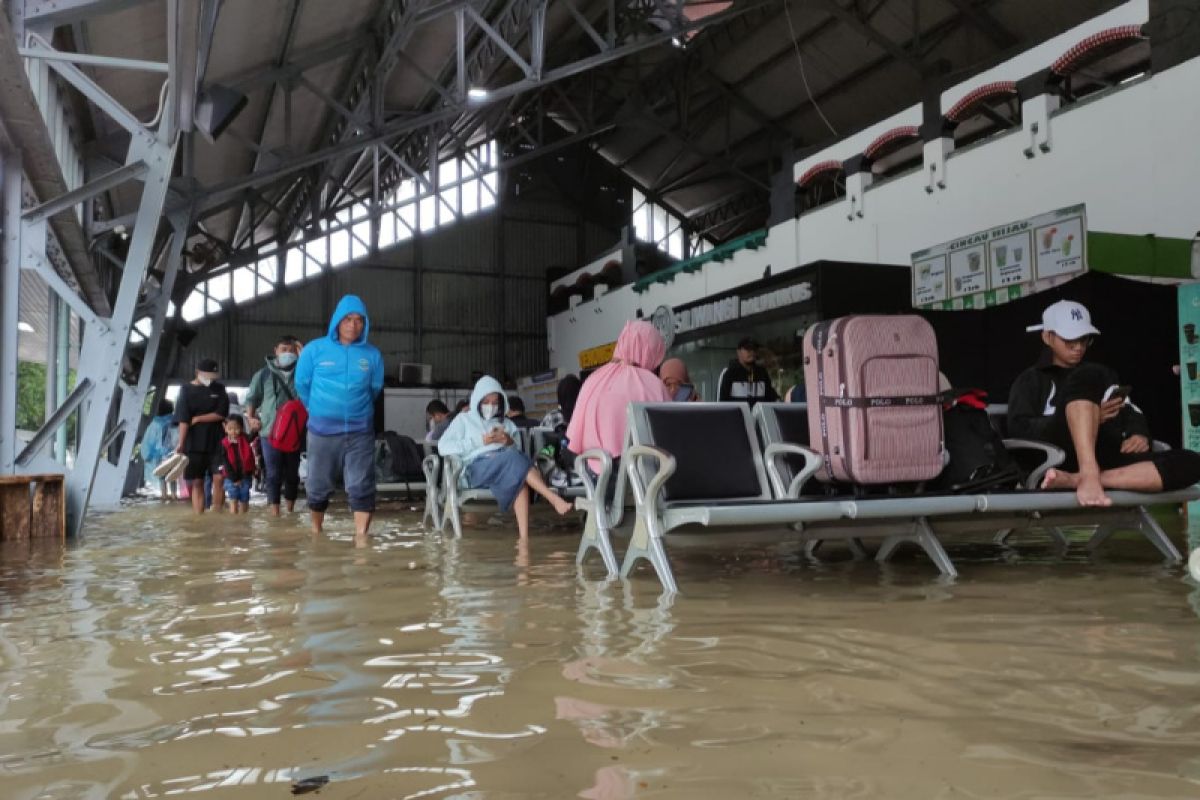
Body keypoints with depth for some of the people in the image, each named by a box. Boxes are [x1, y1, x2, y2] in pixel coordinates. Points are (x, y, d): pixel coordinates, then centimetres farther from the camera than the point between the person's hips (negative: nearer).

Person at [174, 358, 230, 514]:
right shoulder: (186, 390, 2)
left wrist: (197, 419, -9)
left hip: (217, 443, 1)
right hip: (194, 444, -1)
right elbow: (183, 419, -8)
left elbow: (221, 414, -3)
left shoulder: (219, 388, 7)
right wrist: (181, 444, -17)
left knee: (219, 480, -5)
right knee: (197, 482, 1)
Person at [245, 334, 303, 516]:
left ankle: (290, 510, 23)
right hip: (270, 431, -1)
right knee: (273, 474, -1)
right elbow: (251, 398, 13)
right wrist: (250, 417, -4)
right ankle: (274, 512, 2)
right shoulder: (264, 373, 5)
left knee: (292, 473, 10)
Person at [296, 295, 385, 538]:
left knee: (361, 486, -8)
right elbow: (301, 384, 8)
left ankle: (361, 537, -10)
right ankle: (316, 531, 36)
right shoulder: (315, 349, -3)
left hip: (360, 431, 0)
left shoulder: (372, 354, -2)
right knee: (318, 485, 14)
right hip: (322, 430, 0)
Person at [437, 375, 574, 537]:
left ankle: (524, 539, -46)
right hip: (477, 470, -3)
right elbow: (443, 447, 0)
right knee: (514, 458, -34)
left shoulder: (505, 422, 28)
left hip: (506, 466, 3)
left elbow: (519, 451, 21)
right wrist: (480, 442, -5)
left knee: (520, 480, -35)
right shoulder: (464, 419, 17)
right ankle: (555, 499, -40)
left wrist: (510, 442, -2)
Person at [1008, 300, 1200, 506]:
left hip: (1109, 461, 5)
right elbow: (1020, 430, -1)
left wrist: (1140, 434, -3)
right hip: (1061, 461, -4)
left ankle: (1073, 480, -39)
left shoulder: (1104, 374, 33)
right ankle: (1089, 477, -43)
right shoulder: (1030, 381, 17)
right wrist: (1088, 417, -11)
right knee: (1088, 376, -22)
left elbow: (1133, 414, 22)